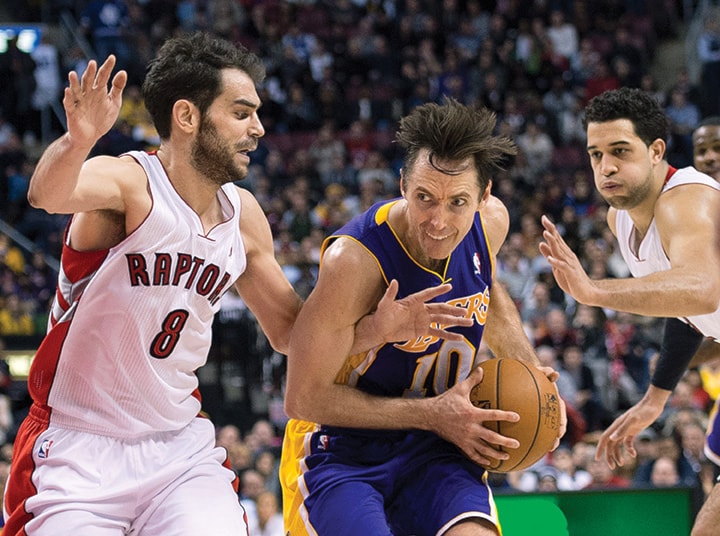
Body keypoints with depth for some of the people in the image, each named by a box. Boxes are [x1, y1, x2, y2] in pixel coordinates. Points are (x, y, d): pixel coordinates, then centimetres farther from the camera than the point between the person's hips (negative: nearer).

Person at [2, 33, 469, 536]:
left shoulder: (243, 214, 4)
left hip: (181, 445, 5)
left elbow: (290, 330, 16)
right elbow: (47, 194, -38)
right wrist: (77, 141, -59)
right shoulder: (129, 182, -15)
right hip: (77, 448, -5)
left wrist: (378, 325, -1)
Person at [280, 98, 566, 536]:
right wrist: (433, 414, -21)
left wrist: (530, 369, 5)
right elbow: (304, 398, -22)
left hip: (433, 449, 5)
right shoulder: (355, 259, -28)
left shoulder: (491, 222, -8)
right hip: (342, 452, -5)